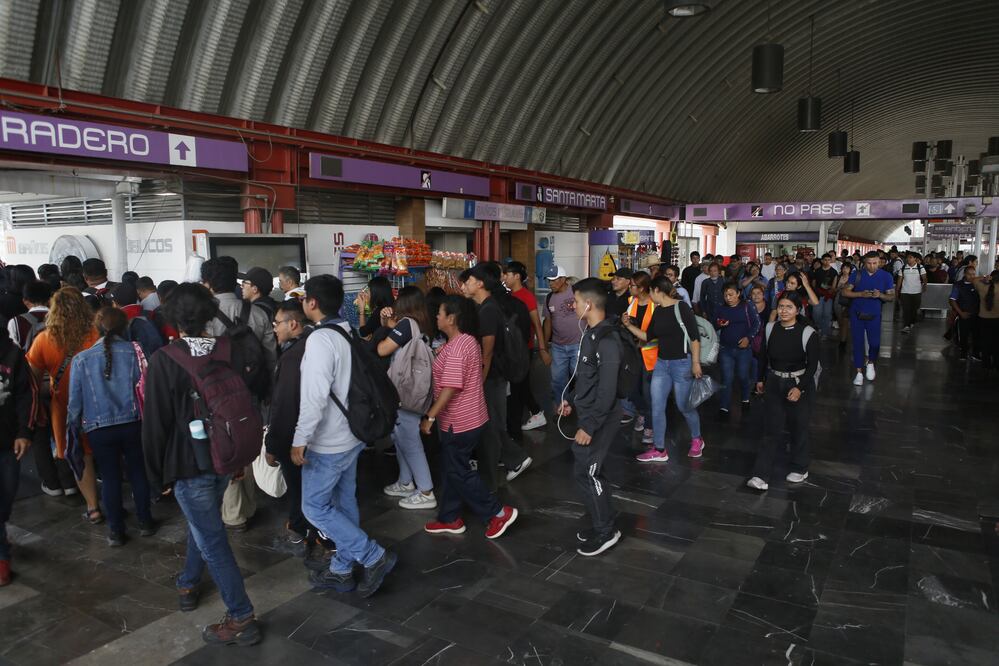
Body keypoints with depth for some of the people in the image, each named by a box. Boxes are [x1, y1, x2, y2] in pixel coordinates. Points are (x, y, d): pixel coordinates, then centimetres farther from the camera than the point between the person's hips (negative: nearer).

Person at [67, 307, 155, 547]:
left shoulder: (81, 359, -2)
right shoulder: (134, 351, -6)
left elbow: (75, 399, 0)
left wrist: (74, 428, 11)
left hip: (98, 429, 1)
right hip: (133, 424, 0)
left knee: (110, 476, 12)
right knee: (138, 471, 15)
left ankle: (115, 530, 20)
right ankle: (145, 521, 25)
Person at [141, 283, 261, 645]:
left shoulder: (164, 360, -18)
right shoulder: (231, 351, -5)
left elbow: (155, 422, -13)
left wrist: (158, 475, 0)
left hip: (188, 463, -5)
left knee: (212, 539, 3)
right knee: (203, 523, 27)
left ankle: (241, 618, 9)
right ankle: (188, 584, 47)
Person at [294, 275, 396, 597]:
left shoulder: (320, 339, -21)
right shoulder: (348, 335, 5)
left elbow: (315, 397, -26)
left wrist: (300, 440, -20)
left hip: (327, 443, -9)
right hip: (351, 436, 9)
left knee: (315, 507, 4)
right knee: (344, 504, 16)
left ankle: (375, 557, 3)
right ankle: (341, 571, 29)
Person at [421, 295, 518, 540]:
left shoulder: (457, 347, -23)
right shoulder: (465, 340, 9)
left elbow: (450, 388, -27)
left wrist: (429, 416, -23)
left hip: (460, 422, -10)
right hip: (461, 419, 10)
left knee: (459, 472, 2)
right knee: (451, 469, 18)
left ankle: (499, 512, 10)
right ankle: (450, 519, 29)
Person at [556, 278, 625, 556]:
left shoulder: (607, 341, -24)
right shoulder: (591, 334, 7)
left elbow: (607, 391, -25)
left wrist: (589, 426, -24)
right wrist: (572, 400, 23)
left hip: (600, 419, -9)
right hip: (589, 413, 9)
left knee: (585, 472, -3)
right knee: (590, 471, 16)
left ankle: (606, 531, 12)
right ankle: (602, 525, 29)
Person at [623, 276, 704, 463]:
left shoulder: (681, 307, -14)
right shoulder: (658, 311, 8)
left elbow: (695, 336, -14)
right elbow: (648, 336, 14)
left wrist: (695, 363, -16)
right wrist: (629, 326, 5)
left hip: (682, 363, -7)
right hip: (661, 363, 7)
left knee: (684, 406, 6)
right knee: (657, 406, 3)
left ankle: (697, 440, 32)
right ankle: (659, 450, 12)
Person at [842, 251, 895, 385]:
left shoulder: (886, 276, -3)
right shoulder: (857, 274, -3)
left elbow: (891, 297, -1)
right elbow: (845, 292, -7)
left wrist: (880, 295, -22)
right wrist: (861, 294, -22)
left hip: (874, 315, 0)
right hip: (857, 314, 0)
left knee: (874, 343, -1)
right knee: (858, 343, 3)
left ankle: (870, 363, 31)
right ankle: (859, 372, 14)